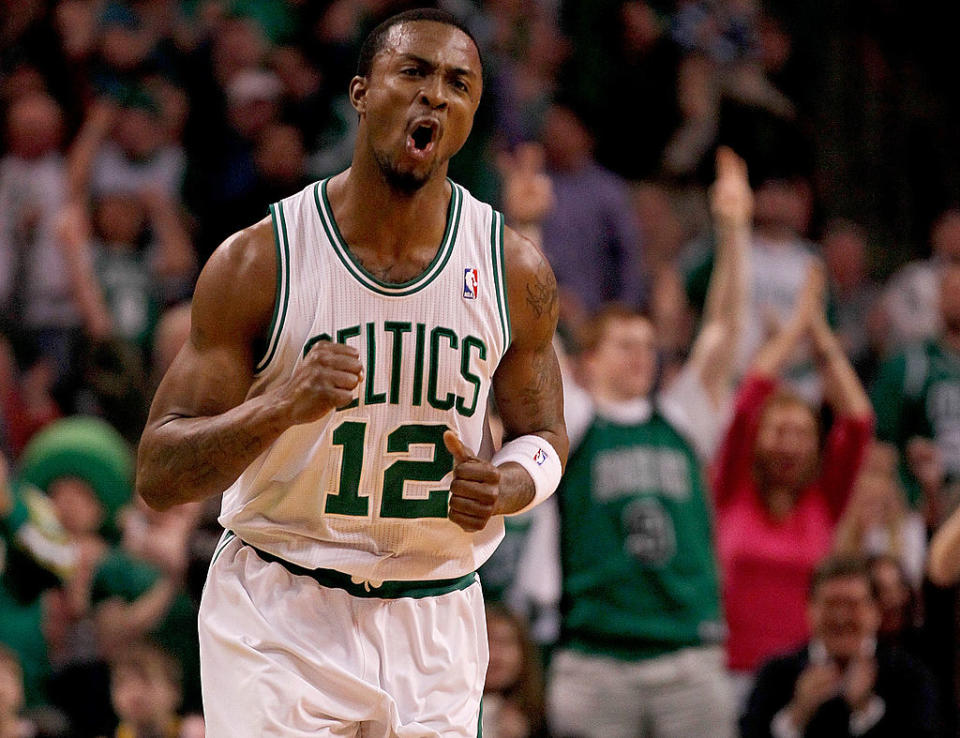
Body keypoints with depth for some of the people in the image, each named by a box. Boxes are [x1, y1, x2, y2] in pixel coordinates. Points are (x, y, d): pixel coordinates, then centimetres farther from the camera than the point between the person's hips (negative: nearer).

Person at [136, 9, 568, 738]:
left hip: (434, 622, 3)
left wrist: (503, 487, -10)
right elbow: (157, 476, -10)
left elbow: (542, 437, 14)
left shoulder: (516, 271, -1)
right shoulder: (259, 262, -9)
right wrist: (282, 406, -28)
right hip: (278, 622, -3)